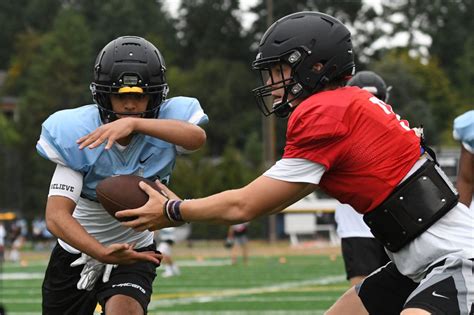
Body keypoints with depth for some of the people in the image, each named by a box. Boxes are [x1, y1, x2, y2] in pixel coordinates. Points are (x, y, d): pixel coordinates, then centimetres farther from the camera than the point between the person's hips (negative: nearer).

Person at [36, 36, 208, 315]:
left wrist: (133, 124, -59)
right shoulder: (76, 134, -23)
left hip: (134, 250, -1)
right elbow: (57, 216, -30)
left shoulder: (167, 119, -20)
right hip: (78, 250, 1)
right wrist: (103, 253, -46)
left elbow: (197, 137, -46)